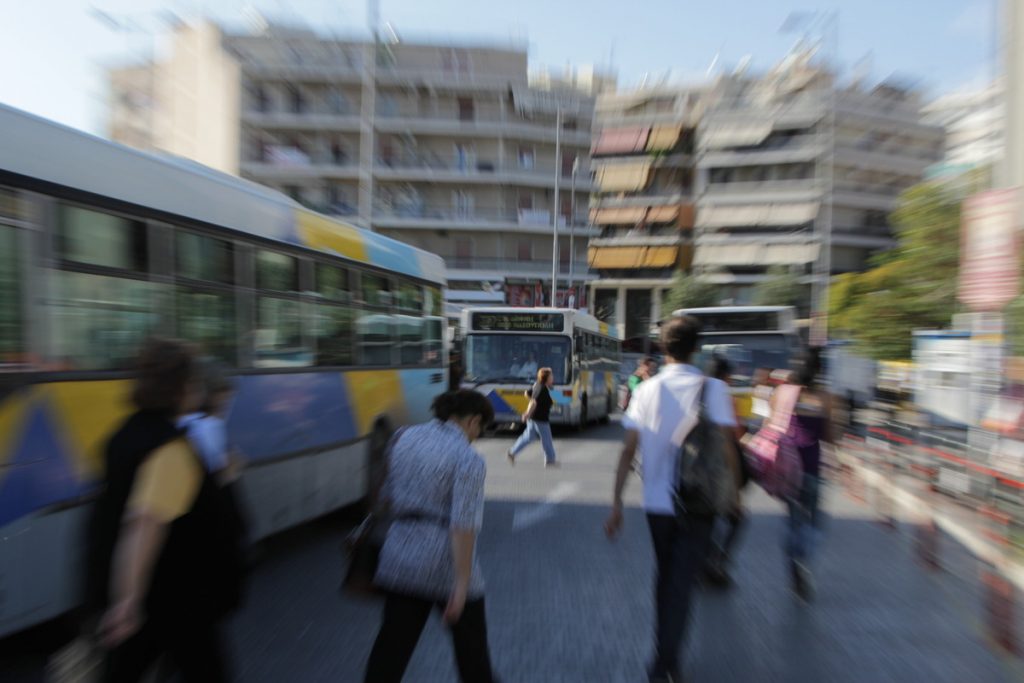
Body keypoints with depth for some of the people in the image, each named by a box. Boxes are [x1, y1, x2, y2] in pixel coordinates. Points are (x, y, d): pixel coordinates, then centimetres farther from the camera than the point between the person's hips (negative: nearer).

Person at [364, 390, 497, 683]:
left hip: (401, 557, 5)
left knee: (392, 643, 20)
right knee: (470, 638, 22)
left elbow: (388, 495, 8)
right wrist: (462, 584, -16)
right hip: (445, 563, -4)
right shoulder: (468, 458, -18)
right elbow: (463, 524, -22)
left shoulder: (404, 437, 0)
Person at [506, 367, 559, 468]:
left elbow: (527, 393, 18)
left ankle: (512, 452, 20)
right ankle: (550, 460, 23)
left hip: (533, 418, 9)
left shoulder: (538, 386, 6)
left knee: (528, 437, 18)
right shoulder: (544, 390, -21)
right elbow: (534, 402, -30)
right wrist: (528, 414, -31)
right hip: (540, 419, -9)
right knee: (547, 440, 8)